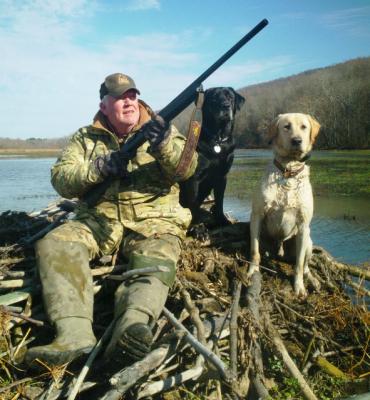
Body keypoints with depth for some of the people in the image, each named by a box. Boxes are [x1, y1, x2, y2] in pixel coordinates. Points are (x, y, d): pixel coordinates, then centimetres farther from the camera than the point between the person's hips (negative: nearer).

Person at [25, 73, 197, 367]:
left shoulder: (161, 128, 8)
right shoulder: (86, 137, 11)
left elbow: (186, 169, -6)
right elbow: (61, 180, 1)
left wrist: (165, 143, -27)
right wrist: (99, 167, -17)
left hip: (153, 222, -1)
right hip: (98, 221, 2)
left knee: (157, 263, -34)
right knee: (54, 244, -25)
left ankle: (131, 330, -59)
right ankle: (74, 333, -42)